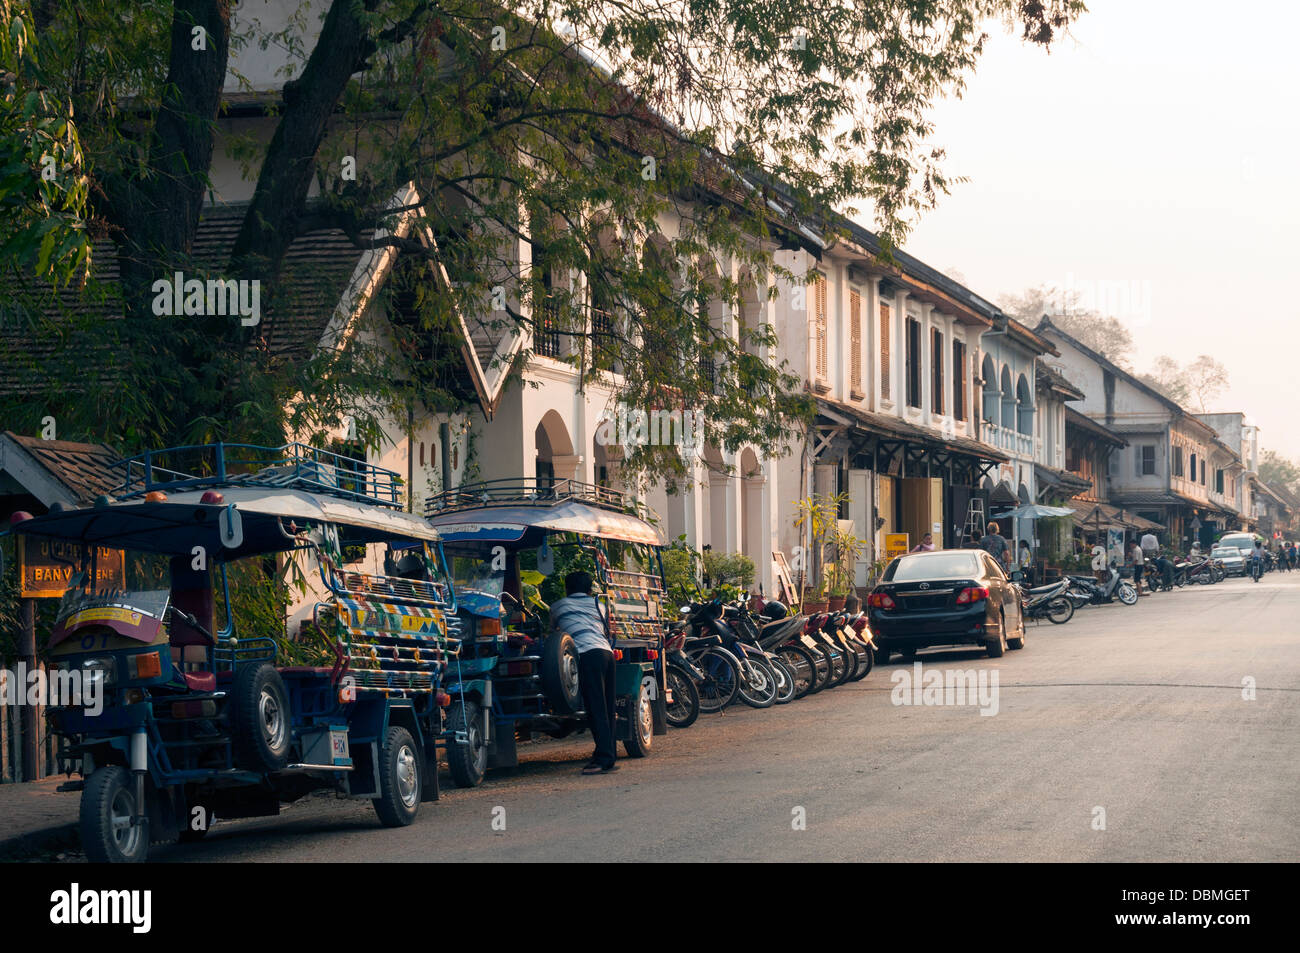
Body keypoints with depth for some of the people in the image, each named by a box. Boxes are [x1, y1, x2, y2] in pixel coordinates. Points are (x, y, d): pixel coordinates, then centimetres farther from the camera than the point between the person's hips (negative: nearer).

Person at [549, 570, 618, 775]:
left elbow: (553, 630, 36)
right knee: (607, 708, 10)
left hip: (588, 654, -5)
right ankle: (610, 755, 11)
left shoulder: (558, 606, 20)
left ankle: (605, 757, -20)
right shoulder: (596, 603, 27)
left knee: (596, 708, -12)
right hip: (607, 652, 5)